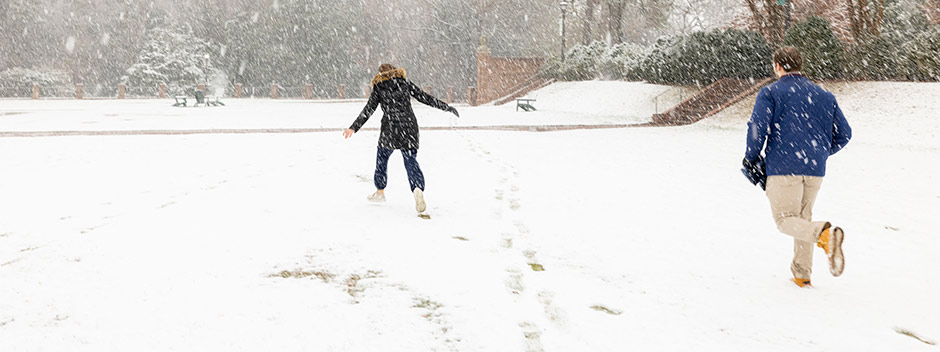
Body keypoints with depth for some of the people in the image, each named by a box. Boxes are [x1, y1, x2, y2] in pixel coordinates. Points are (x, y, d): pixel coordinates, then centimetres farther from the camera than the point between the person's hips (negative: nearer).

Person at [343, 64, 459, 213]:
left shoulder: (378, 87, 7)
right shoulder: (405, 83, 11)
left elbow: (368, 109, -2)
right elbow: (425, 97, 10)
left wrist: (354, 128, -4)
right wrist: (447, 107, 15)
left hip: (390, 128, -1)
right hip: (409, 126, 1)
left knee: (382, 157, 20)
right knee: (411, 161, 2)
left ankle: (380, 192, 29)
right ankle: (418, 189, -24)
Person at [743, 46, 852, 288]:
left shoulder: (770, 93, 0)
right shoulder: (824, 96, 14)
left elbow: (757, 128, -12)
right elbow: (844, 134, 13)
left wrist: (751, 159, 1)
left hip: (783, 168, -5)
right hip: (815, 169, 5)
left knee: (786, 220, 1)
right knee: (803, 217, 18)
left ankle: (824, 234, -28)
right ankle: (802, 274, 18)